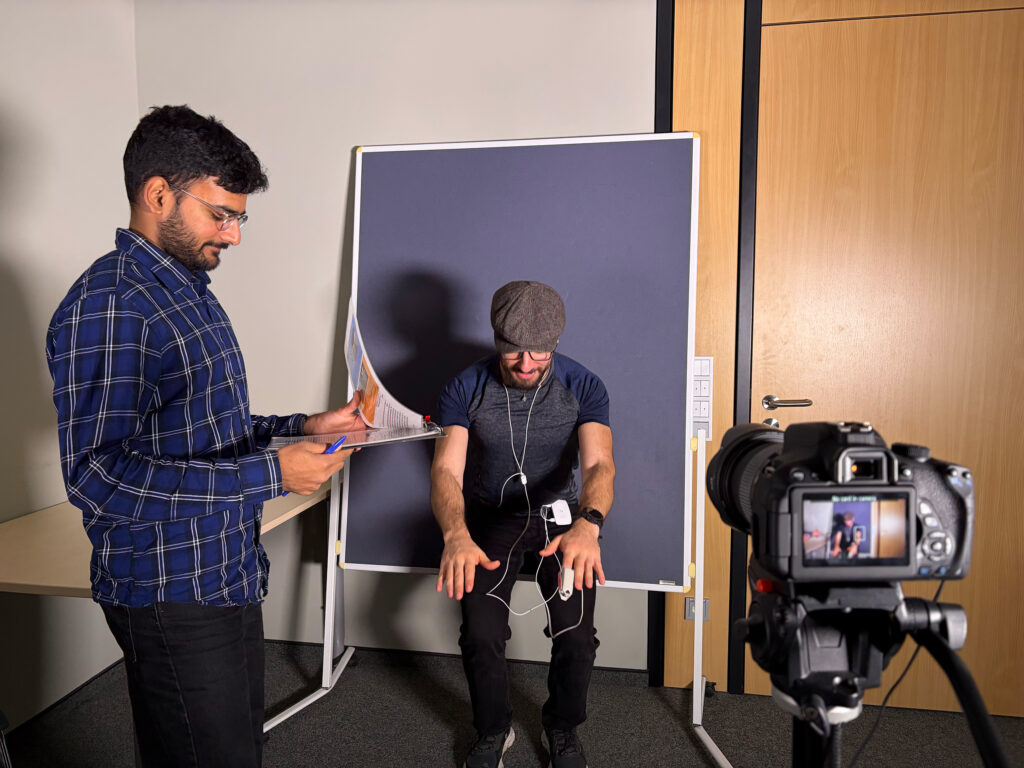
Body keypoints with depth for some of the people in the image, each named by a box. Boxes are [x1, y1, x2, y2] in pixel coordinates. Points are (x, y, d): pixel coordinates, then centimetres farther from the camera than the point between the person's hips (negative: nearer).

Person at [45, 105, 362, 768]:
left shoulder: (193, 291, 12)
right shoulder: (108, 303, -18)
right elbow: (97, 476, -25)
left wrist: (305, 428, 5)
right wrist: (269, 473, -26)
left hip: (229, 580, 9)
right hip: (171, 598, -9)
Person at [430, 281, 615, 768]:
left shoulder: (583, 387, -14)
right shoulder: (466, 389, -14)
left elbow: (599, 465, -27)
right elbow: (446, 470, -23)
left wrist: (586, 525, -49)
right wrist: (456, 534, -44)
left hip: (560, 515, 0)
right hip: (492, 517, 0)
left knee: (577, 636, -15)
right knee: (481, 634, -16)